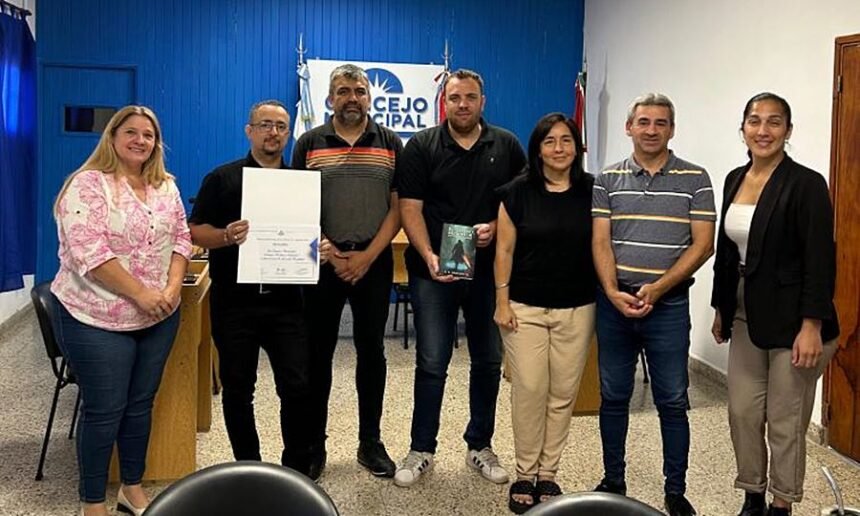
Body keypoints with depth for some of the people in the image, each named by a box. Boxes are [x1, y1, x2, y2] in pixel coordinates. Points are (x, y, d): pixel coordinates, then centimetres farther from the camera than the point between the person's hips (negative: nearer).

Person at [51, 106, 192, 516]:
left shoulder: (166, 187, 8)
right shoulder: (88, 185, -13)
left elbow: (180, 238, 9)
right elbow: (88, 252, -21)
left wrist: (172, 288, -8)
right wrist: (140, 293, -22)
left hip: (158, 317, 6)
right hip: (99, 320, -6)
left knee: (140, 404, 15)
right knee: (104, 410, 2)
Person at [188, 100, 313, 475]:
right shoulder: (222, 178, 3)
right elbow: (196, 231, 0)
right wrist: (226, 236, -19)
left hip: (285, 301, 1)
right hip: (234, 301, -1)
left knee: (297, 387, -2)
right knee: (237, 388, 9)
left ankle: (296, 469, 15)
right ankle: (247, 467, 25)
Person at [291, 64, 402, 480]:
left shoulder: (390, 144, 5)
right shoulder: (310, 143, 3)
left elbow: (397, 207, 0)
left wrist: (367, 256, -10)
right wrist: (330, 254, -11)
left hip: (374, 264, 1)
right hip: (321, 264, 0)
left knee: (371, 350, 8)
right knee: (318, 353, 5)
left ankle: (370, 441, 20)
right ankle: (313, 444, 17)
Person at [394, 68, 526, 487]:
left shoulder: (506, 146, 6)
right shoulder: (421, 147, 0)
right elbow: (410, 209, -5)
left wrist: (497, 226, -12)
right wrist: (428, 257, -19)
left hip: (490, 270, 3)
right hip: (434, 271, -2)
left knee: (488, 361, 10)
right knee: (431, 364, 1)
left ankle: (480, 446, 25)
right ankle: (421, 450, 15)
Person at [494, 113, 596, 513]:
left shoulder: (591, 191, 3)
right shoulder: (517, 192, -1)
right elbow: (505, 250, 1)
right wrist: (502, 302, -3)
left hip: (577, 309, 2)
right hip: (526, 308, -1)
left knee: (563, 393, 6)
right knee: (529, 390, -2)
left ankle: (548, 474, 19)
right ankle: (525, 475, 13)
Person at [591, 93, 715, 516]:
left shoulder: (695, 179, 0)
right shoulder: (608, 179, 6)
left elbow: (702, 244, -5)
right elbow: (600, 242, 0)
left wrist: (656, 289, -14)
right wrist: (613, 292, -15)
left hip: (668, 305, -2)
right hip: (614, 303, 2)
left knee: (672, 402, 5)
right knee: (613, 397, 10)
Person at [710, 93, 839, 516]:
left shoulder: (806, 184, -12)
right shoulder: (735, 179, 8)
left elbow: (820, 260, -15)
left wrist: (812, 326, -19)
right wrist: (721, 309, 16)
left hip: (790, 321, -6)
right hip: (746, 316, 6)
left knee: (785, 421, 5)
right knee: (742, 411, 12)